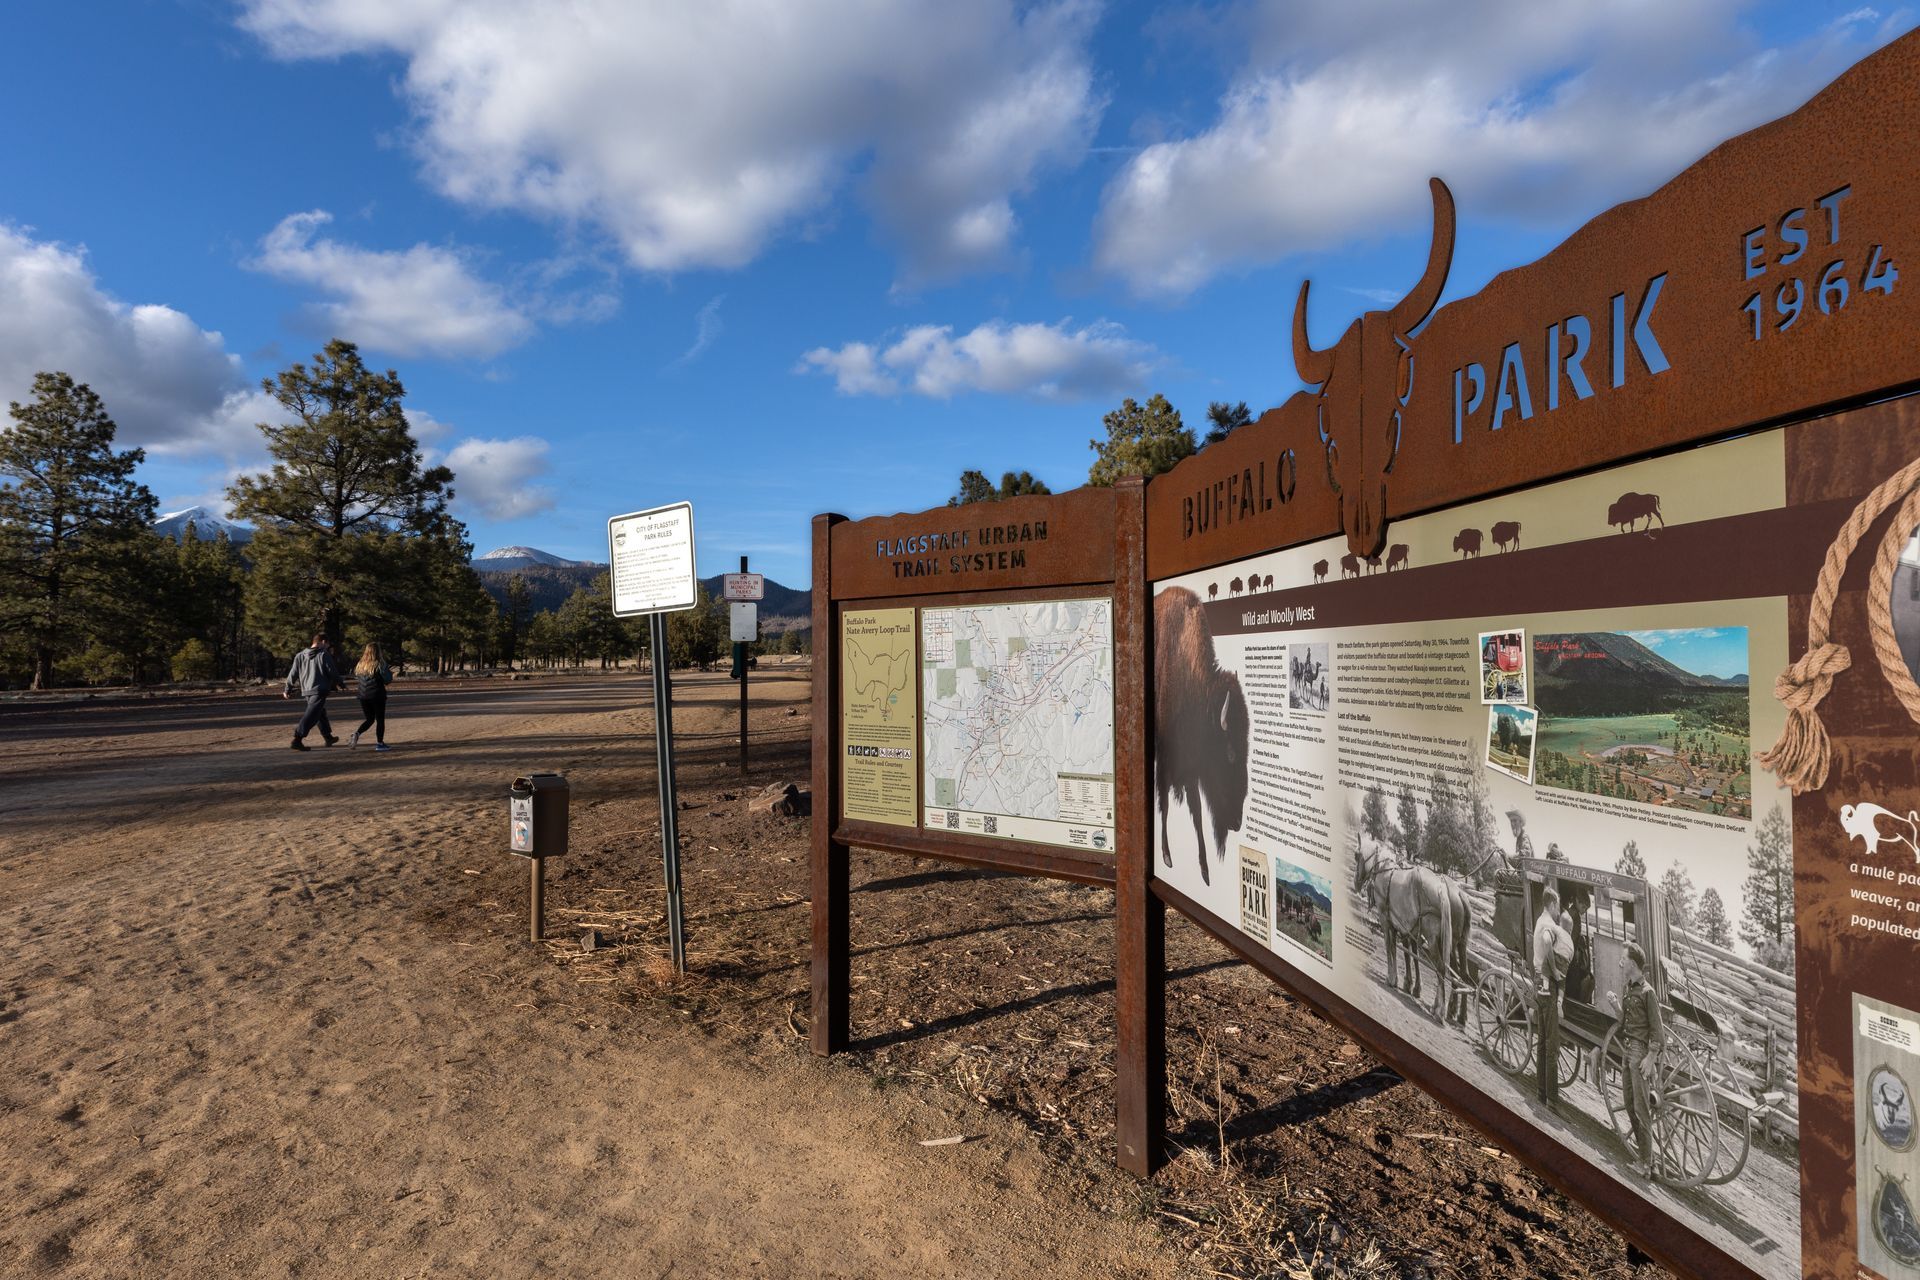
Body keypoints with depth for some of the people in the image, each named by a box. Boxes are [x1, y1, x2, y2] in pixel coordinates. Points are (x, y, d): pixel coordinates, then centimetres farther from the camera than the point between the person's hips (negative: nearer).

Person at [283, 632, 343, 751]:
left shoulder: (300, 655, 9)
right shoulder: (324, 655, -7)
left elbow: (293, 674, 10)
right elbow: (333, 672, -5)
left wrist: (287, 690, 18)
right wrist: (338, 683, 12)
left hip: (306, 691, 7)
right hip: (320, 690, -7)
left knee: (321, 714, 21)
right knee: (310, 716, -10)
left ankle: (328, 737, 31)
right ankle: (297, 739, -20)